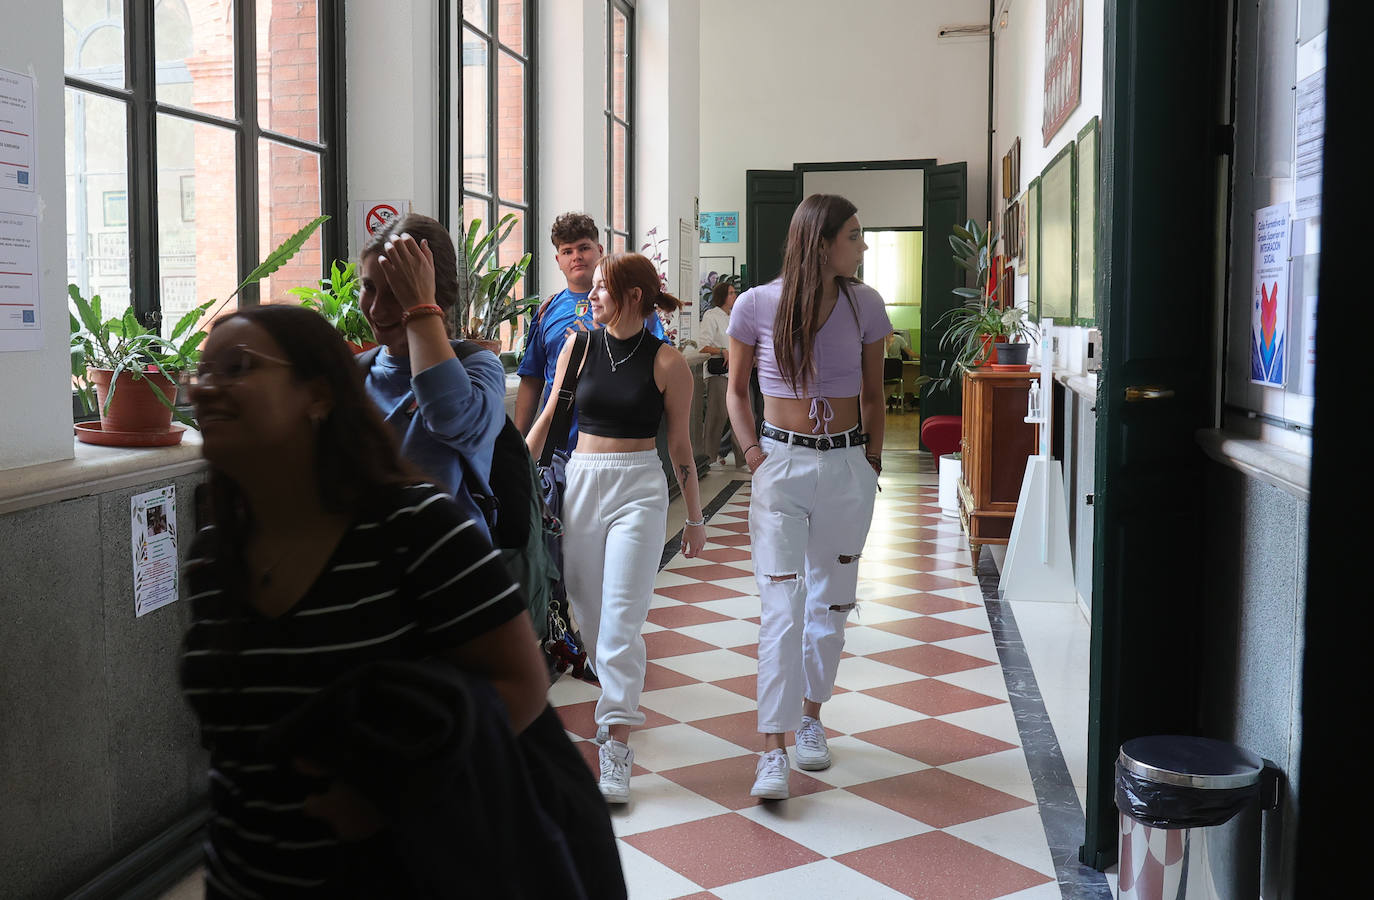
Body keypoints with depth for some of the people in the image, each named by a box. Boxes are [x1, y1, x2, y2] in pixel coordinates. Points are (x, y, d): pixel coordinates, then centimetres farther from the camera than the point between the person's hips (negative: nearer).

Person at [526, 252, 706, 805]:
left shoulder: (666, 362, -5)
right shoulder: (579, 345, 5)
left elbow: (679, 443, 2)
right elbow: (549, 415, 13)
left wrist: (695, 517, 6)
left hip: (639, 489, -4)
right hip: (581, 483, 4)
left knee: (621, 620, -9)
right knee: (589, 613, 10)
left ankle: (617, 747, -6)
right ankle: (620, 699, 32)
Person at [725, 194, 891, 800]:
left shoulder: (864, 305, 2)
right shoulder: (758, 305, -5)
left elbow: (872, 395, 12)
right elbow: (737, 391, 6)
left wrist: (873, 459, 6)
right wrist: (751, 451, -5)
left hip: (847, 467, 3)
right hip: (782, 465, -3)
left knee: (831, 602, 12)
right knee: (782, 607, -8)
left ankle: (810, 717, 32)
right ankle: (773, 752, -5)